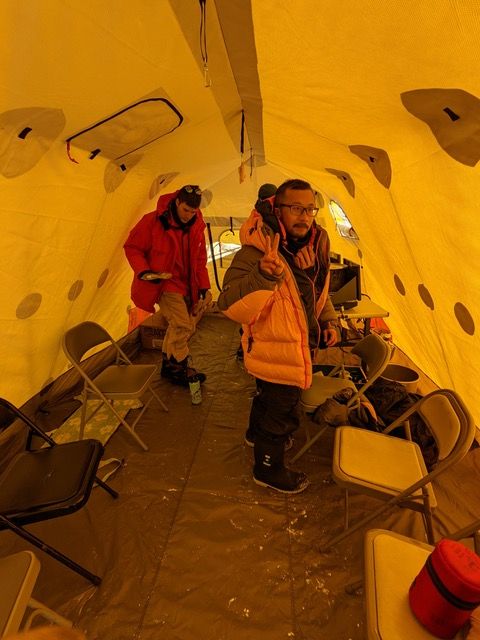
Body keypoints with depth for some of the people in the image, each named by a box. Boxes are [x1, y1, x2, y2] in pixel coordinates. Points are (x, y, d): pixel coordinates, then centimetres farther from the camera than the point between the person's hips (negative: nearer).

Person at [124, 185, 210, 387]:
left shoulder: (196, 226, 2)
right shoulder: (153, 221, -15)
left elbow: (200, 259, 11)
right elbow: (132, 247, -7)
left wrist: (202, 286, 6)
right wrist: (143, 271, -22)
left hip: (184, 284, 7)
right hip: (163, 282, -6)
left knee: (186, 326, 11)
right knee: (182, 324, -15)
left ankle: (169, 364, 31)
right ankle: (181, 368, 7)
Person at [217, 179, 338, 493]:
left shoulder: (314, 246, 0)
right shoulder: (255, 252, -26)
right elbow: (230, 305, -35)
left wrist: (328, 320, 5)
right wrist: (264, 277, -49)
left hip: (300, 344, 9)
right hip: (278, 351, -8)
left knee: (271, 394, 30)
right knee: (284, 412, 7)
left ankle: (257, 433, 59)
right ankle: (269, 469, 36)